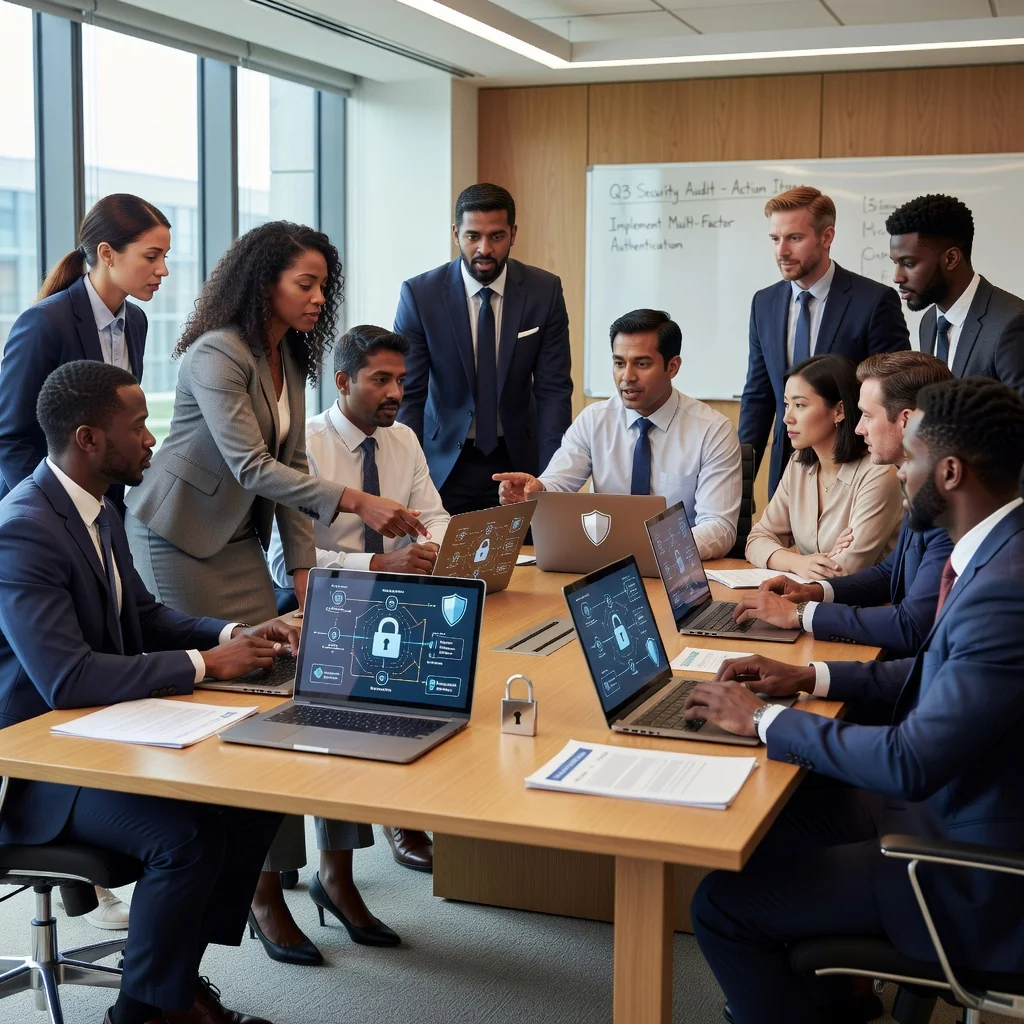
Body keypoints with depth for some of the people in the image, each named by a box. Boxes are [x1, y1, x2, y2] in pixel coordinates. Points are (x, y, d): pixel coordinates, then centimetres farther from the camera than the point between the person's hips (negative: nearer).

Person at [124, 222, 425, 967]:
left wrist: (304, 566, 0)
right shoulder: (216, 355, -20)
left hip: (239, 540, 8)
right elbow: (252, 465, -29)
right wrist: (356, 503, -36)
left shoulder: (290, 357, 6)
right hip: (179, 538, -8)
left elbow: (290, 465, 7)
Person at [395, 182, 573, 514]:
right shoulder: (420, 294, -11)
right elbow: (408, 393, -9)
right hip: (445, 462, -1)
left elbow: (553, 390, -6)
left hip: (518, 459, 1)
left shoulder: (544, 291, -7)